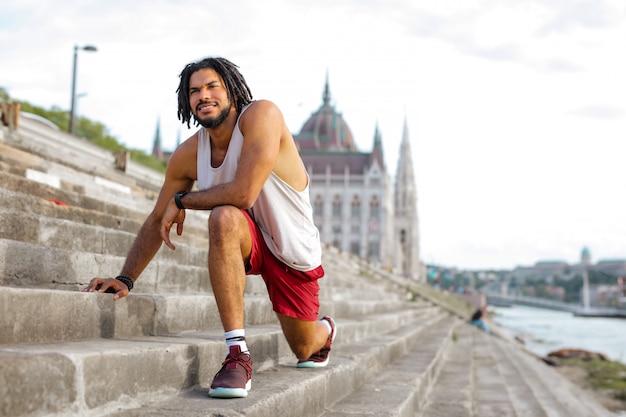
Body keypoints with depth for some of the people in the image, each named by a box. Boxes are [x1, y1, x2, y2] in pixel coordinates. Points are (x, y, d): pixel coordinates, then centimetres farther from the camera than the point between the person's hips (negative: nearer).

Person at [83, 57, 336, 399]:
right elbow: (157, 221, -1)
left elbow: (243, 193, -37)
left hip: (293, 249, -2)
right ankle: (237, 354, -30)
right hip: (248, 242, 3)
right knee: (223, 218, -35)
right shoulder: (188, 154, -11)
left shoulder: (261, 115, -27)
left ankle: (325, 330, 55)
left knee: (304, 347, 11)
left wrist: (181, 199, -21)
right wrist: (125, 279, -12)